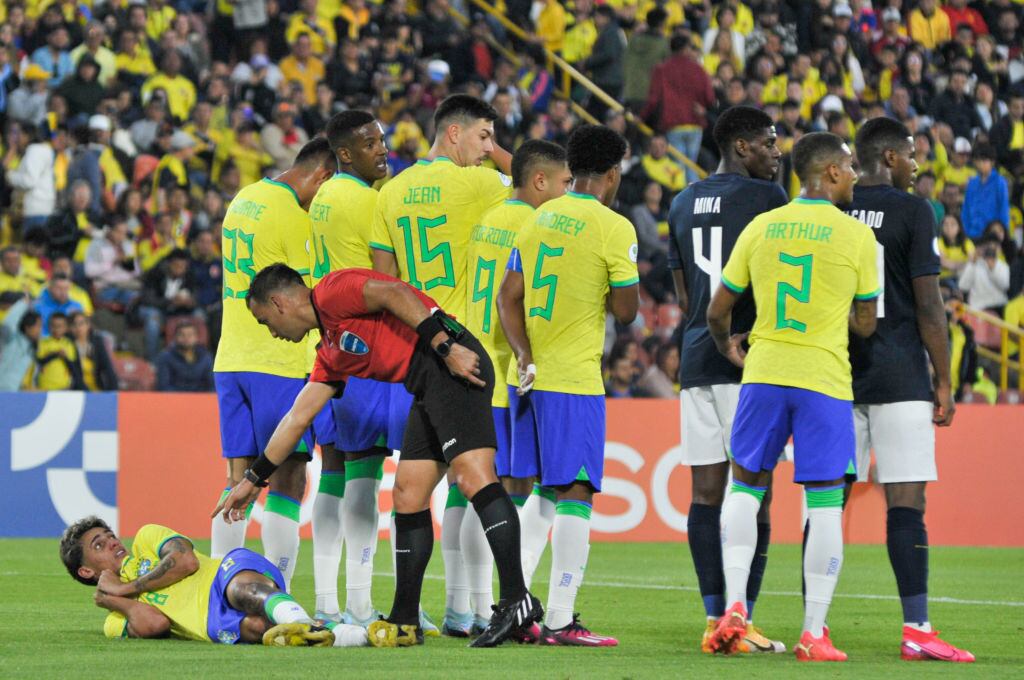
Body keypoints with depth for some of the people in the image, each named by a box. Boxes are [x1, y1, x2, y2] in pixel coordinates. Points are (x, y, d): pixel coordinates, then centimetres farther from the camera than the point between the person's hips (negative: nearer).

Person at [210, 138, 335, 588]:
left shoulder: (244, 200, 14)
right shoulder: (293, 218, -13)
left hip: (230, 360, 8)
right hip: (281, 364, -8)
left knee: (238, 479, 9)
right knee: (288, 480, -4)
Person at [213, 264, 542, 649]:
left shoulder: (332, 293, -2)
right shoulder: (331, 356, 26)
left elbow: (394, 294, -16)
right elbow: (297, 418, 32)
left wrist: (446, 346, -22)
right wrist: (254, 479, 37)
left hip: (456, 365, -10)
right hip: (429, 389, 10)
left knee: (473, 477, -20)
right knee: (407, 496, 9)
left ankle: (517, 601, -29)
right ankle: (405, 623, 11)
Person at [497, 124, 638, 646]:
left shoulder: (537, 220, 11)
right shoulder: (613, 229, -9)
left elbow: (508, 297, 7)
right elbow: (626, 312, -7)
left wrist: (524, 356, 0)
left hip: (530, 376, 7)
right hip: (575, 381, -7)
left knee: (537, 494, 15)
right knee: (574, 496, -4)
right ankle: (560, 619, -7)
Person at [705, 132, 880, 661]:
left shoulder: (760, 227, 4)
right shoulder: (856, 236, -3)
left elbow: (717, 311, 8)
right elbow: (864, 325, 3)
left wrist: (728, 347, 28)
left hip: (763, 375, 3)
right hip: (825, 379, -3)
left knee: (745, 486, 17)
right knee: (825, 503, 2)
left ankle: (734, 607, 4)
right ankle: (813, 633, 0)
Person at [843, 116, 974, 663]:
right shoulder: (911, 211, -4)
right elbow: (928, 305, -8)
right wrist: (944, 381, -2)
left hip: (835, 373, 5)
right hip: (899, 374, -5)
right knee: (905, 501, -6)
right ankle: (916, 629, -10)